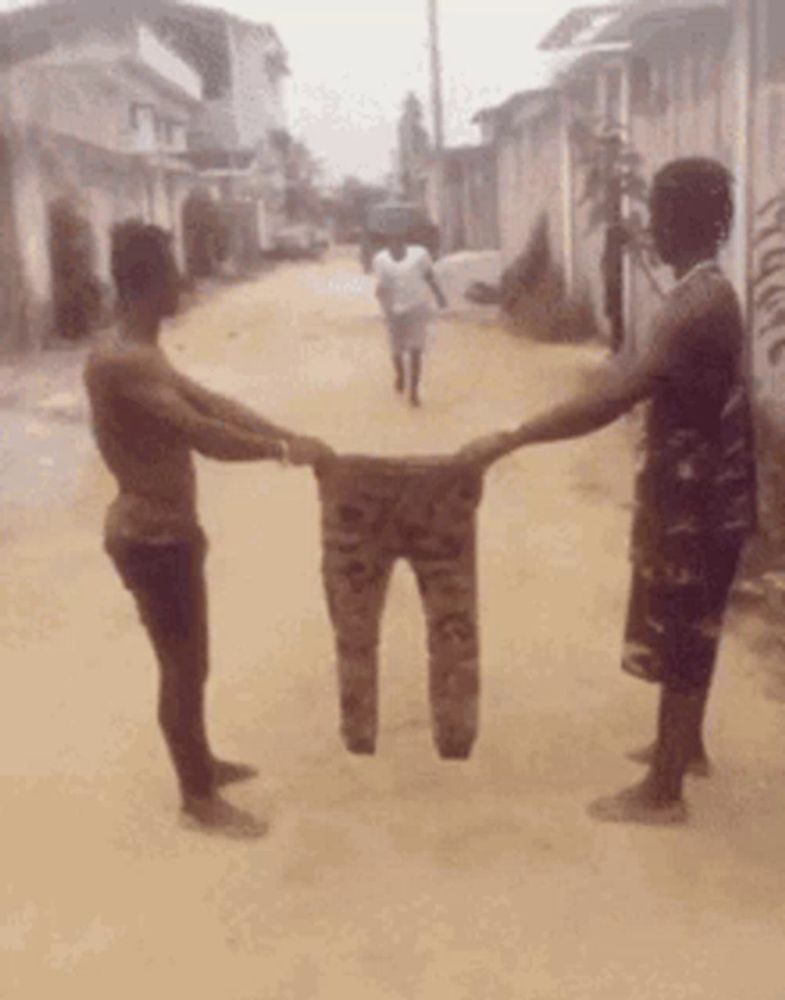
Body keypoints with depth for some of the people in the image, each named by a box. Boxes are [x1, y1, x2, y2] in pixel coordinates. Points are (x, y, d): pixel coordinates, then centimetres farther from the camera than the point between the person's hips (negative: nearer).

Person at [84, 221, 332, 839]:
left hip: (172, 530, 10)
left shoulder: (146, 354, 9)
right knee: (183, 668, 4)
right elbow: (206, 436, -32)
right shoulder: (121, 362, -26)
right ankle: (199, 796, 20)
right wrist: (284, 451, -22)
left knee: (189, 661, 23)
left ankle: (202, 763, 41)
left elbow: (215, 404, 9)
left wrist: (291, 438, 1)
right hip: (151, 539, -10)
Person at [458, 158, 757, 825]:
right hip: (703, 489, 10)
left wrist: (508, 440, -33)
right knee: (690, 631, 23)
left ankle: (663, 794, 14)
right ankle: (687, 744, 40)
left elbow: (610, 402, -35)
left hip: (693, 499, -10)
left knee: (680, 640, 1)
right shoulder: (709, 292, 7)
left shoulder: (696, 307, -26)